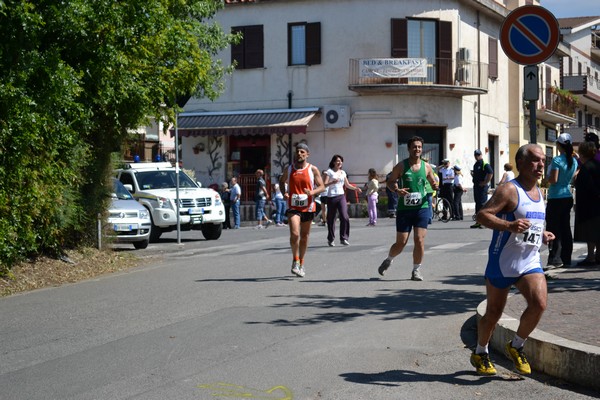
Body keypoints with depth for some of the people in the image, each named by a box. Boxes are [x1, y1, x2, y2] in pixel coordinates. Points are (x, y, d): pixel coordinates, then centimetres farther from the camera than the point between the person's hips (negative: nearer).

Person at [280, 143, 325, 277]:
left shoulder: (313, 169, -1)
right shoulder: (289, 169, 3)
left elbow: (322, 186, -1)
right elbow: (281, 182, 19)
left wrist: (312, 192, -21)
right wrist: (284, 192, -2)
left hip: (308, 207, 1)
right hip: (293, 207, -1)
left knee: (304, 236, 11)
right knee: (294, 234, -19)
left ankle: (301, 263, 27)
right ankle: (295, 260, -1)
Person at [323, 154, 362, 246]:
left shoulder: (343, 172, 14)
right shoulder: (329, 172, -1)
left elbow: (347, 185, 23)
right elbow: (324, 185, -10)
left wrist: (355, 188, 7)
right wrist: (333, 182, -27)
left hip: (341, 196, 3)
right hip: (331, 197, -3)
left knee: (345, 217, -12)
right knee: (331, 219, 4)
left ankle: (343, 238, -5)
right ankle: (331, 239, 17)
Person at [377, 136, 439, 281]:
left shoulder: (426, 167, 5)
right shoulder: (401, 166, -2)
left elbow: (433, 182, 17)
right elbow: (390, 181, 4)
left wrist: (435, 186, -8)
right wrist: (396, 190, -17)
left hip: (422, 208, 2)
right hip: (404, 208, -2)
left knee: (420, 240, -7)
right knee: (401, 242, 1)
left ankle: (416, 270, 8)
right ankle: (388, 260, 31)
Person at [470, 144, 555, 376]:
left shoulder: (539, 193, 12)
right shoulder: (509, 190, -14)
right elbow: (482, 215, -23)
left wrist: (542, 235, 10)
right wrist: (509, 226, -36)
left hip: (530, 261, 6)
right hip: (503, 262, -6)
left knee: (540, 303, -17)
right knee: (494, 312, 7)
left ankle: (516, 346, 5)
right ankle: (480, 353, 30)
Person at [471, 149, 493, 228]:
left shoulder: (485, 164, -10)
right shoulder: (475, 165, 17)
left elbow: (491, 173, -21)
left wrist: (485, 182, -18)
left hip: (482, 186, -9)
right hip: (476, 186, 9)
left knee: (483, 203, -10)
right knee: (477, 203, 11)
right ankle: (478, 221, 16)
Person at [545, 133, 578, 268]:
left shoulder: (557, 160, -15)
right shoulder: (573, 161, 7)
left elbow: (553, 180, -18)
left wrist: (547, 177, 1)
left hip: (556, 198, -7)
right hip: (568, 196, 7)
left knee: (554, 228, -6)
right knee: (566, 228, 12)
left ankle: (555, 259, -11)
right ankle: (566, 258, 16)